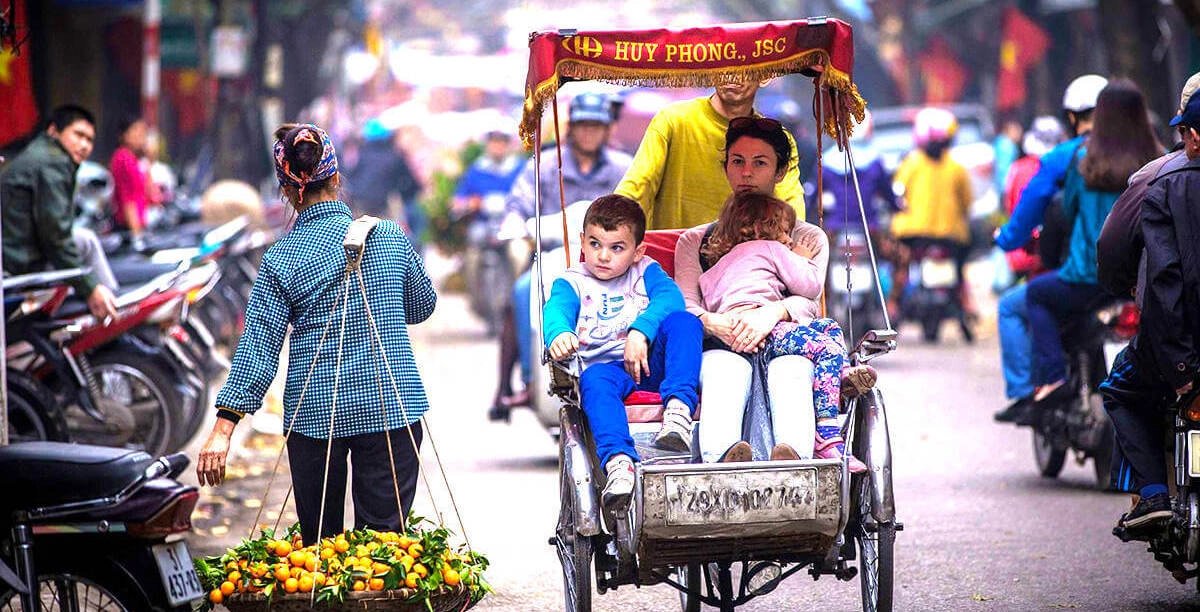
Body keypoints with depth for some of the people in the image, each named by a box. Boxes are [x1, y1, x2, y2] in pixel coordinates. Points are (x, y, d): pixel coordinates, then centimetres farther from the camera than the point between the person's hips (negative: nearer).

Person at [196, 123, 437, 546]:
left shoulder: (281, 259, -4)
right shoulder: (389, 237, 1)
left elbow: (258, 346, -8)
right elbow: (422, 306, 16)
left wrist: (223, 428, -9)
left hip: (315, 409, 0)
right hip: (391, 404, 0)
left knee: (319, 539, 11)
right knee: (382, 537, 0)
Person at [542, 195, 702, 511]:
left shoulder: (646, 272, 16)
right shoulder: (572, 282, 15)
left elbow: (670, 298, -6)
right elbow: (557, 309, -8)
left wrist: (640, 333, -26)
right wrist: (559, 333, -35)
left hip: (653, 363, 1)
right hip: (606, 365, -1)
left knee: (683, 321, -27)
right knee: (593, 380, -37)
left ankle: (679, 408, -44)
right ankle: (618, 462, -57)